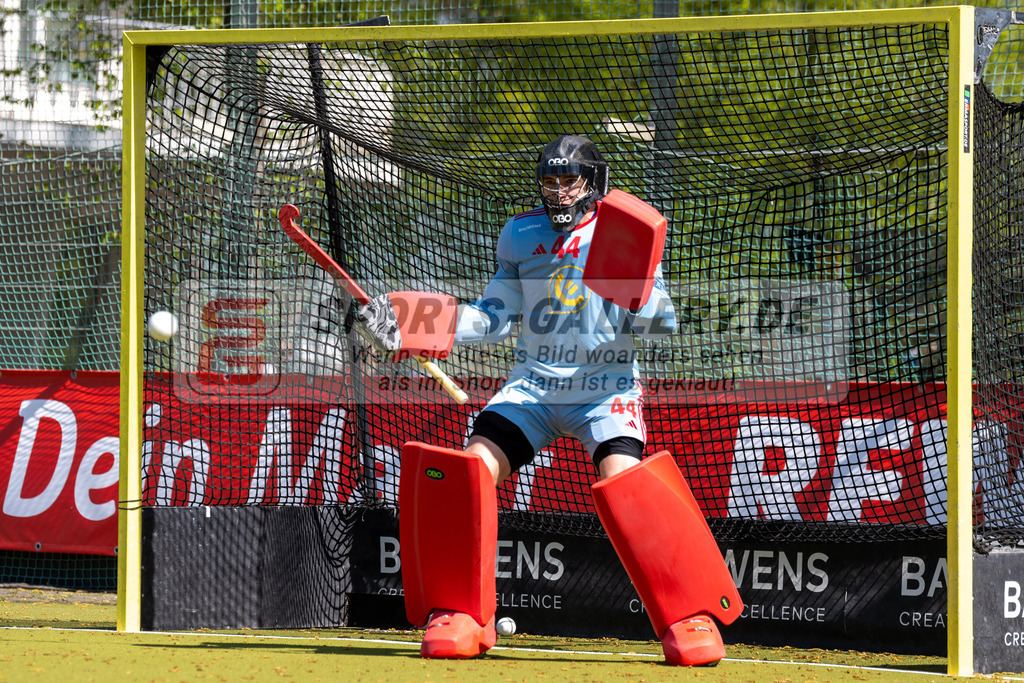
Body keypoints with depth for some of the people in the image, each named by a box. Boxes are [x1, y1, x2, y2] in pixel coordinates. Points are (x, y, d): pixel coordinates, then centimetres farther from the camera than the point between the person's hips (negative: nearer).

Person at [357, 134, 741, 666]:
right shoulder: (521, 234, 9)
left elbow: (662, 323, -6)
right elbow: (492, 319, 11)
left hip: (606, 385, -4)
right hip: (533, 384, 4)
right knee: (470, 472, -15)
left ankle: (690, 618, -14)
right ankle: (461, 617, -2)